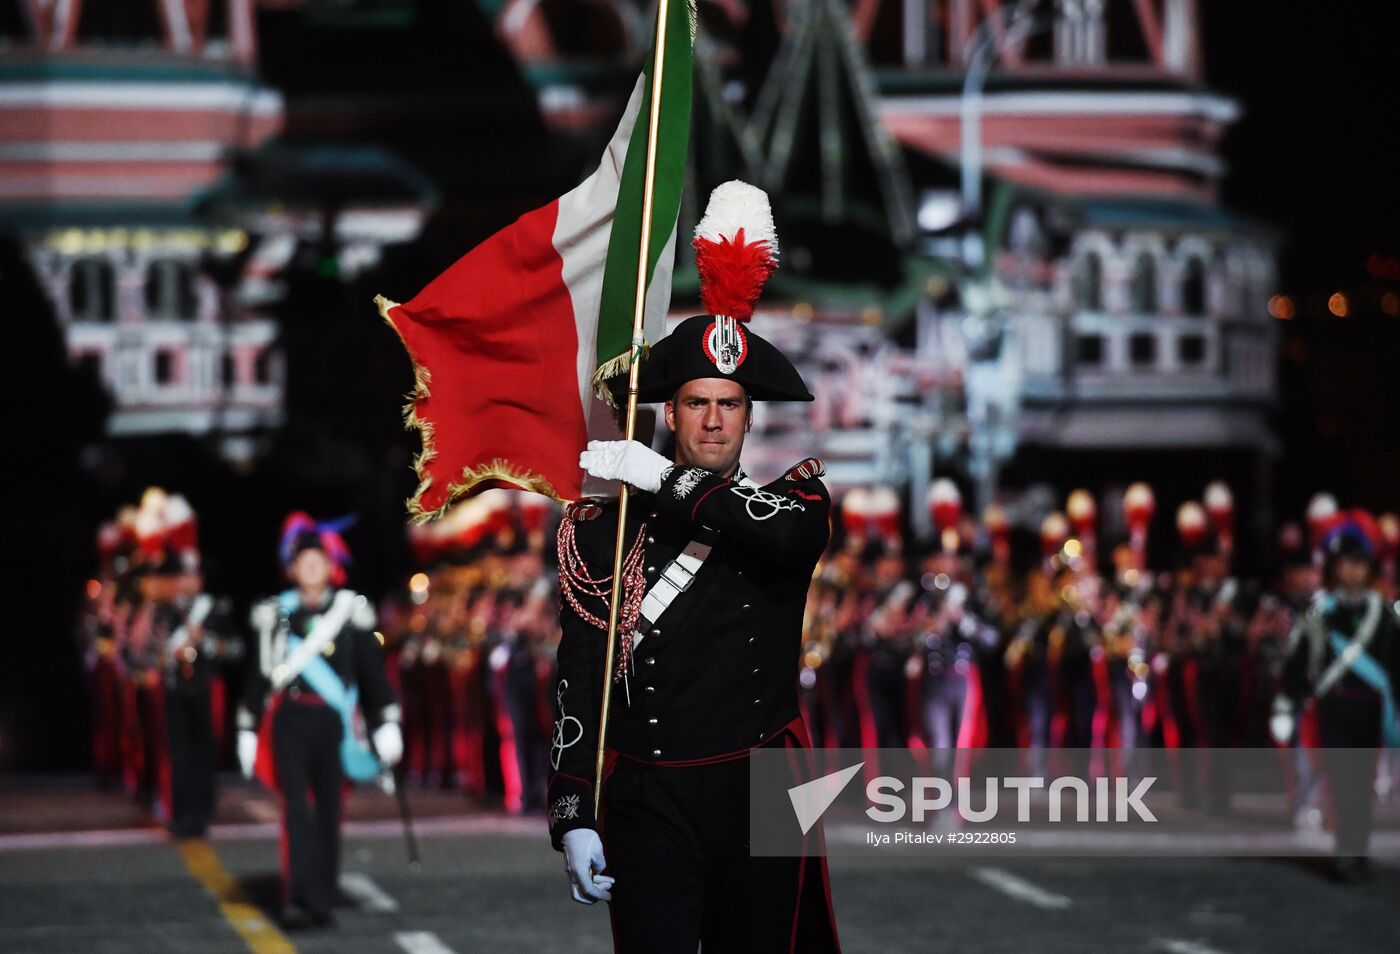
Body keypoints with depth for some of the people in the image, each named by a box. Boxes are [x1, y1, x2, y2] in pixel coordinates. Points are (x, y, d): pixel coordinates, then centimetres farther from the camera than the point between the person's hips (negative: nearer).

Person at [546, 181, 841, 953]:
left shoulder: (785, 505, 7)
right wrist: (572, 817, -6)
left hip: (761, 798, 1)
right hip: (649, 798, -1)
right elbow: (578, 679, 2)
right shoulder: (604, 528, 5)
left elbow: (790, 533, -20)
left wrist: (661, 479, -15)